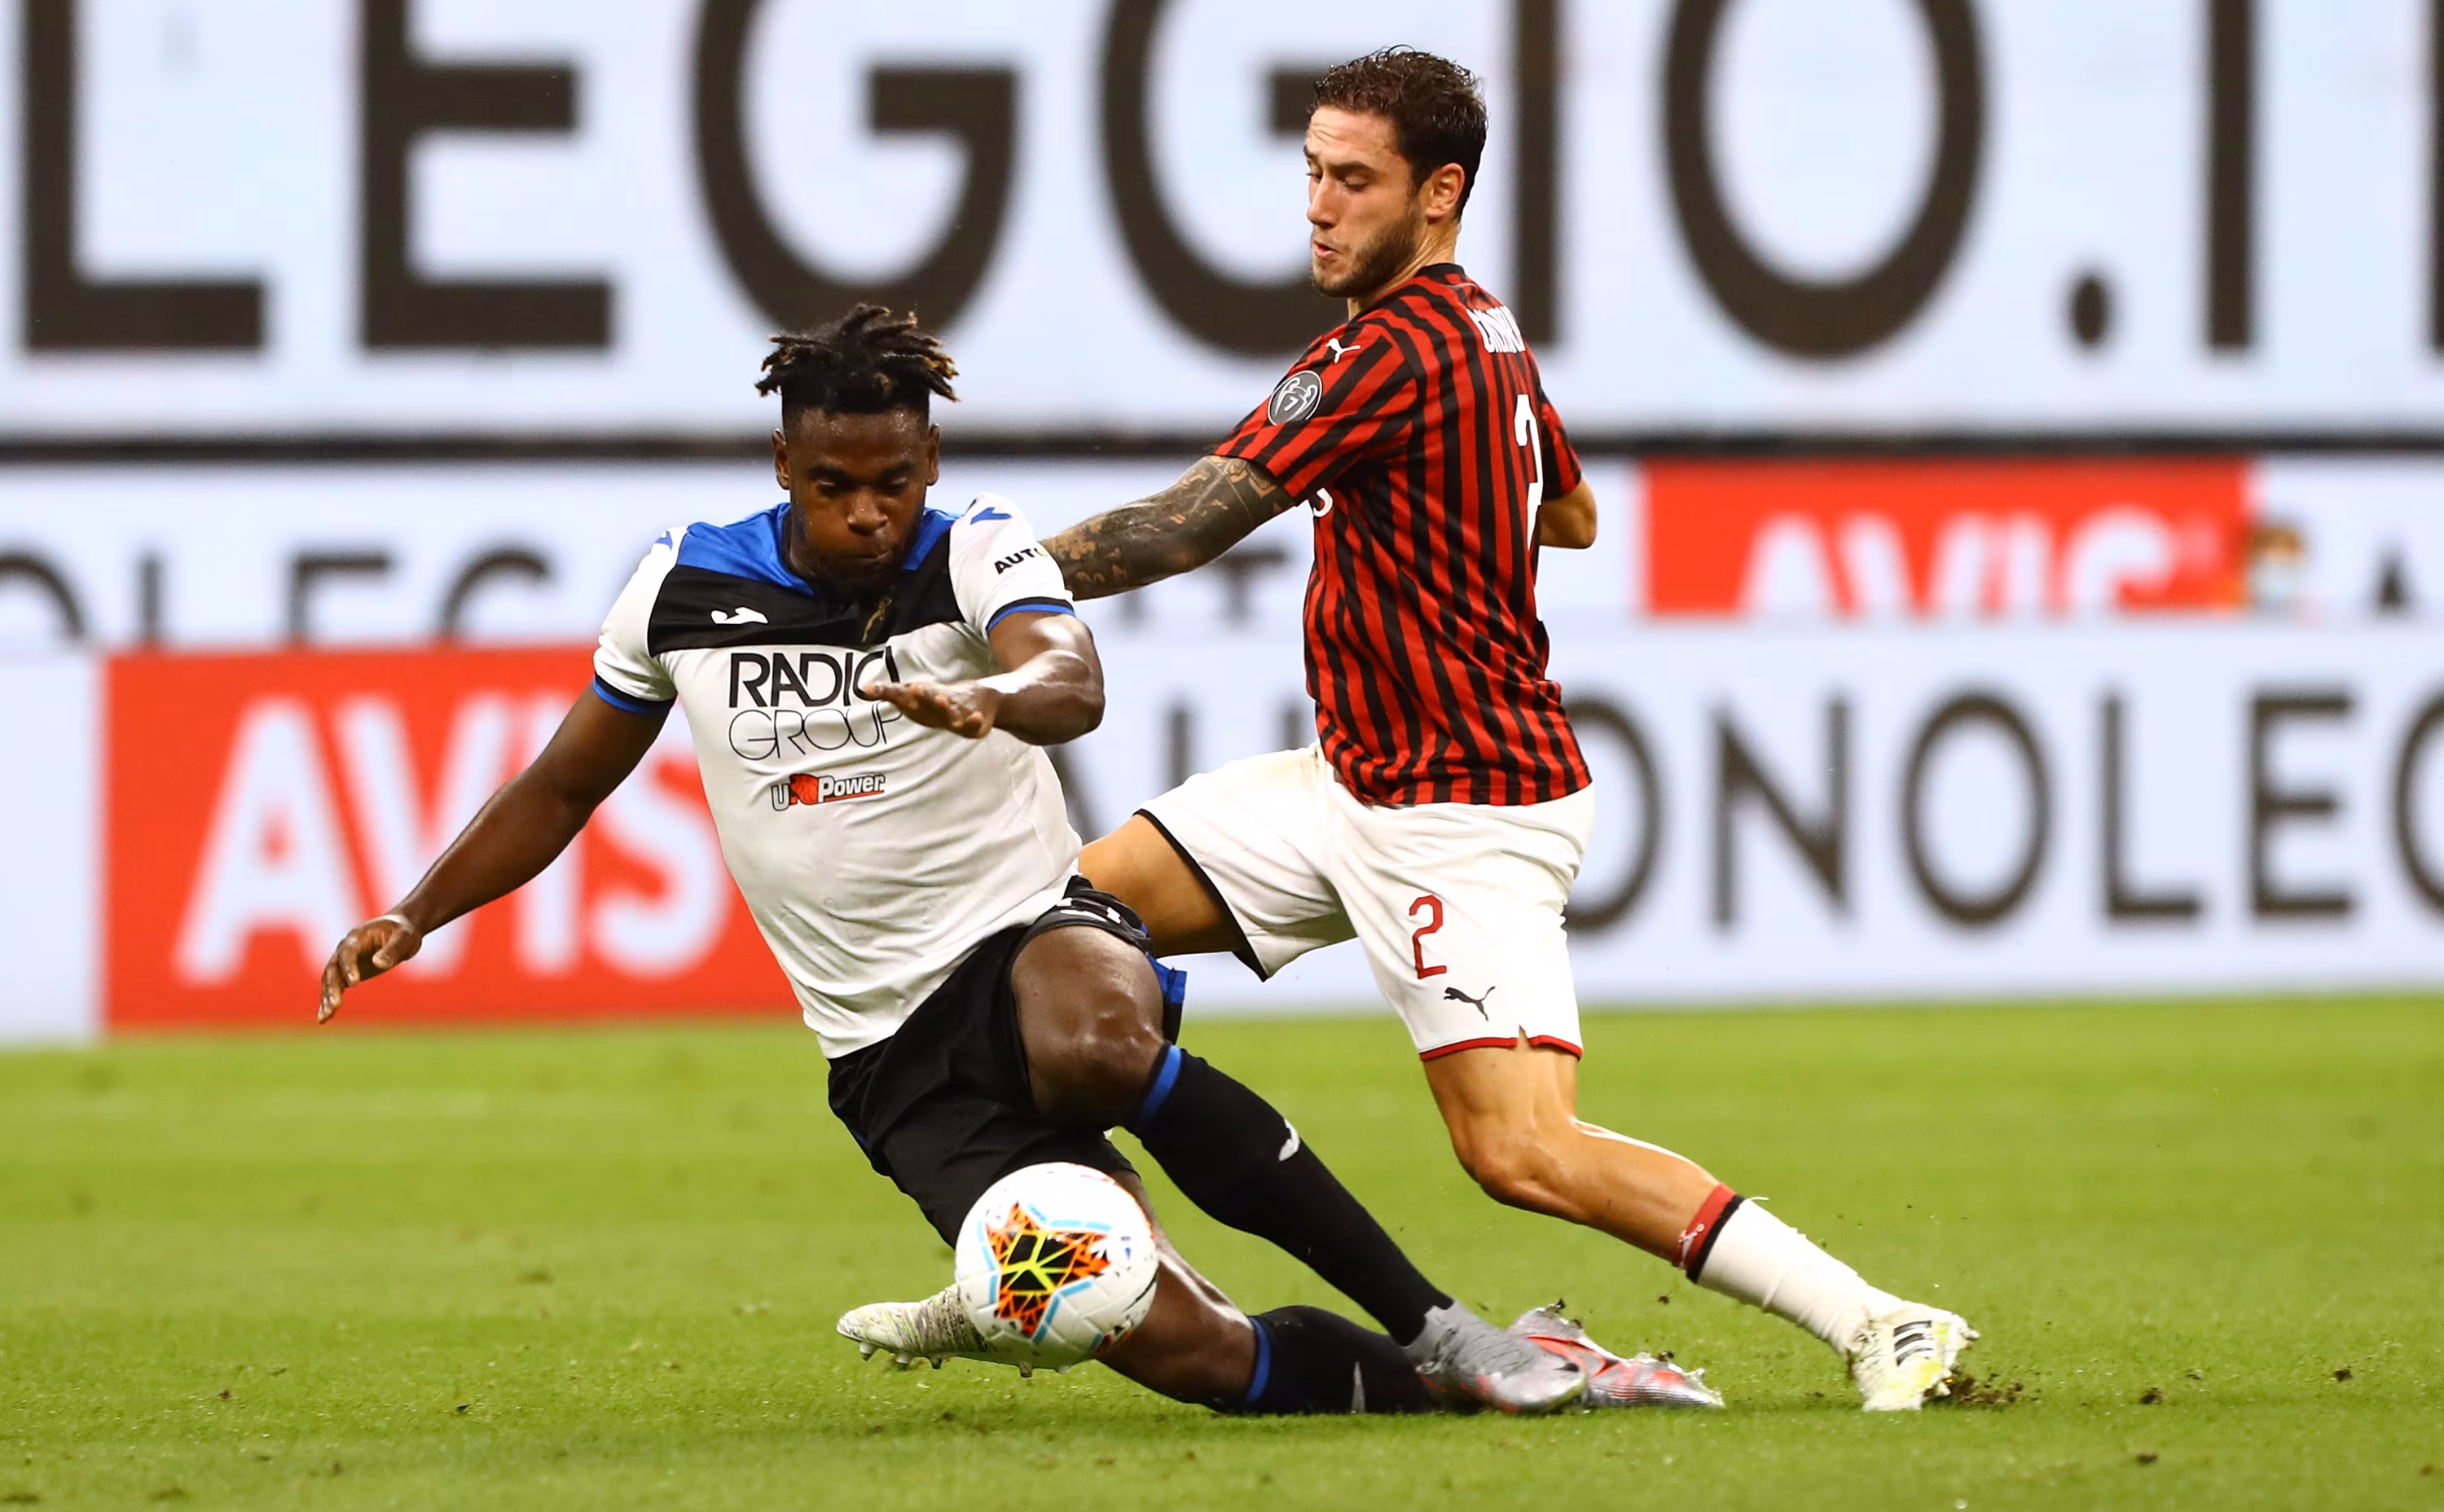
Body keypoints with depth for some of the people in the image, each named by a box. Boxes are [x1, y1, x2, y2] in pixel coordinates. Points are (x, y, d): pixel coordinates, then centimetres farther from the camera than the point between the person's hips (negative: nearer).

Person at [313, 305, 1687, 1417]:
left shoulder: (975, 556, -6)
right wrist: (411, 918, 8)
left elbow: (1075, 685, -29)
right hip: (895, 1053, 2)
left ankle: (1436, 1326, -30)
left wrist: (993, 696, -51)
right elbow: (564, 789, 17)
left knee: (1096, 1046, -44)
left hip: (1031, 932, -2)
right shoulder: (685, 592, 3)